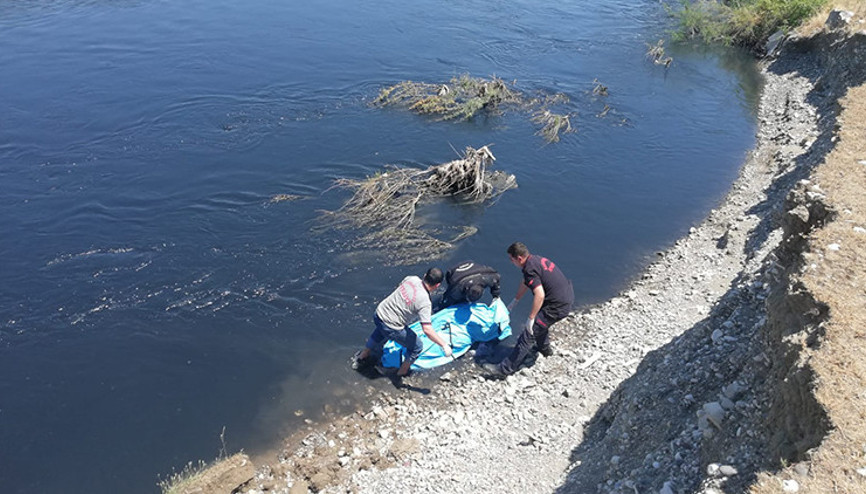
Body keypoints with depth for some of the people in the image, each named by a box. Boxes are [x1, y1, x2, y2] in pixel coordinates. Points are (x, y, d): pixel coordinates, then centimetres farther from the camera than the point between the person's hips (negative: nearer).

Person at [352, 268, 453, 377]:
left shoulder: (411, 278, -6)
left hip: (378, 313, 7)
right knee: (416, 348, 16)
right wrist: (444, 345, -24)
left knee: (380, 333, 41)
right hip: (391, 329, -7)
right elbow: (427, 330, -30)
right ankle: (402, 373, 34)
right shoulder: (424, 302, -25)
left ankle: (361, 357, 61)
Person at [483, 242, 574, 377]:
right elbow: (525, 283, 25)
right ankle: (544, 348, 55)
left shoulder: (530, 269, -20)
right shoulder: (536, 259, 10)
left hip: (558, 307, -9)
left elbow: (539, 295, -28)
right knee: (541, 320, 34)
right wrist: (515, 301, 34)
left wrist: (530, 318, -20)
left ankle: (506, 368, 1)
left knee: (529, 334, -4)